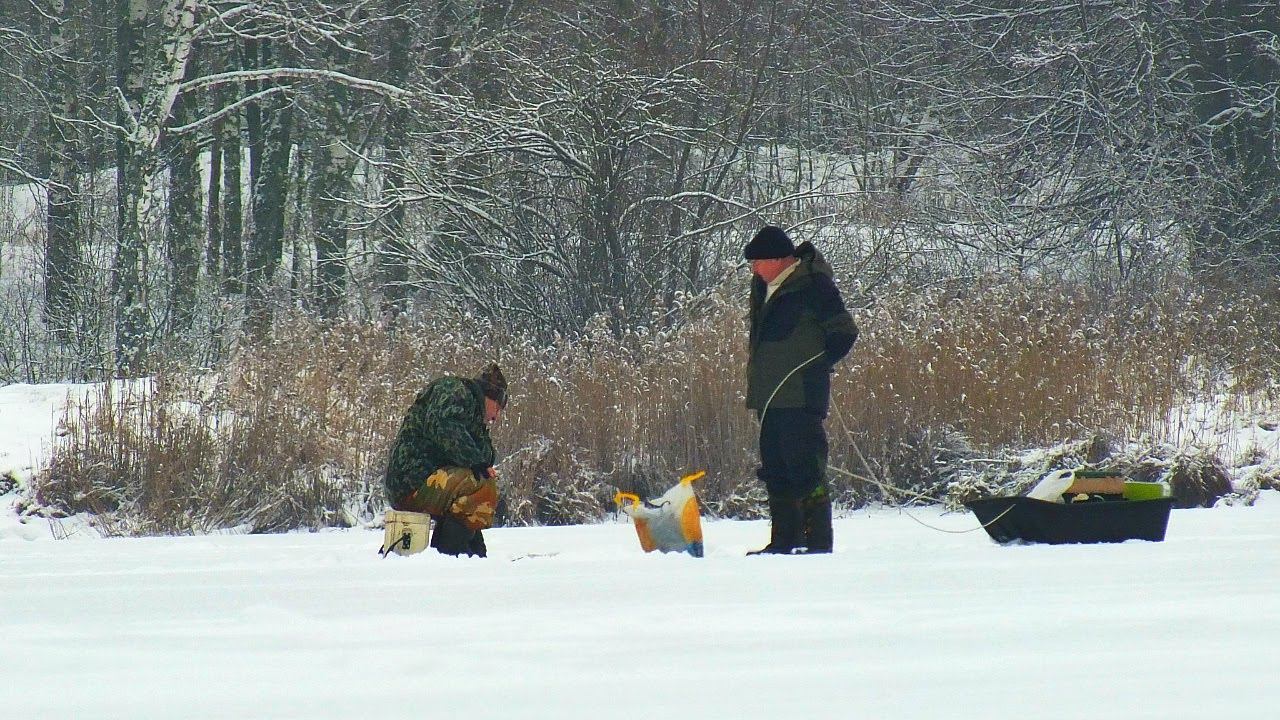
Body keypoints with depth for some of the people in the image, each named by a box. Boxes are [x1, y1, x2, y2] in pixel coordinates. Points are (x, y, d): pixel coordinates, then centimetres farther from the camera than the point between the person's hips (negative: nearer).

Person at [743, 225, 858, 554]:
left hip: (800, 398, -9)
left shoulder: (813, 284, -9)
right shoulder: (765, 287, 16)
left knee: (805, 468, -11)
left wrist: (816, 366, -10)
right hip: (768, 398, 9)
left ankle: (818, 539, -9)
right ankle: (784, 539, 17)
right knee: (776, 470, 11)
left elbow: (844, 332, -8)